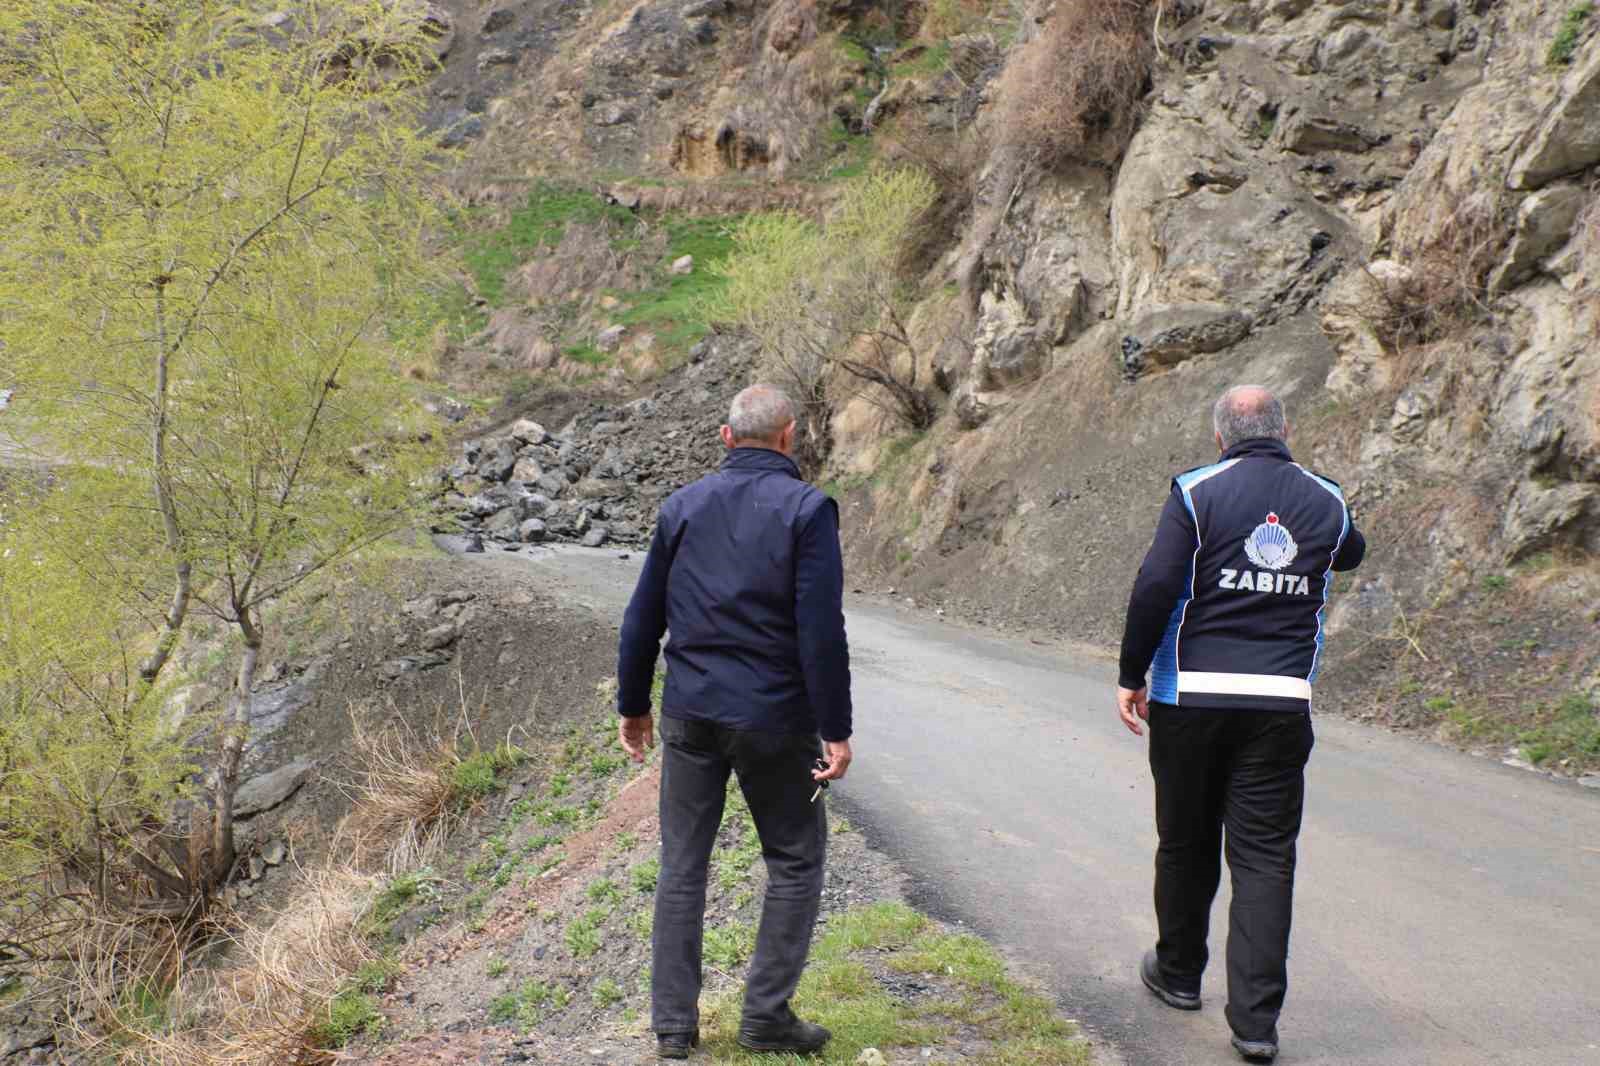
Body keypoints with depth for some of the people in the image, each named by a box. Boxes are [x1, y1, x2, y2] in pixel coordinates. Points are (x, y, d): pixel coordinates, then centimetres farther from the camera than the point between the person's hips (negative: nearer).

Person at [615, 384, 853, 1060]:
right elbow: (821, 631, -14)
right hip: (772, 718, -4)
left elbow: (643, 618, 9)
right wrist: (835, 730, -10)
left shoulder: (682, 506, 6)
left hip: (689, 715, 4)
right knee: (795, 863, 12)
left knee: (681, 866, 12)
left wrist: (633, 706, 19)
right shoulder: (806, 509, -8)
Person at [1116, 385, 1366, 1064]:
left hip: (1191, 697, -1)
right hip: (1283, 703, 2)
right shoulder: (1326, 501, 5)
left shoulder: (1197, 492, -5)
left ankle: (1179, 972, 32)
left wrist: (1131, 676, -5)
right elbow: (1351, 554, 28)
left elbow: (1155, 587, -13)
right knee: (1265, 856, 3)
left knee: (1186, 841, 14)